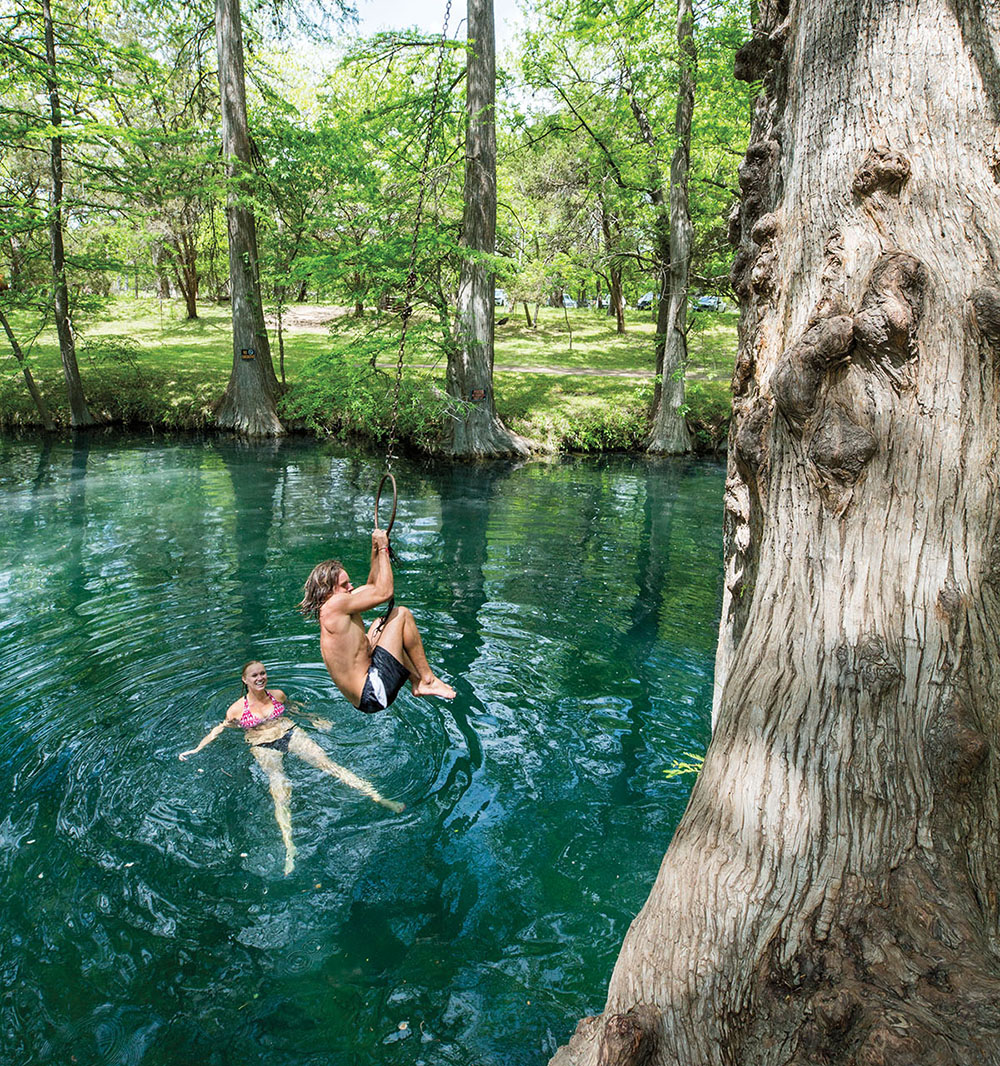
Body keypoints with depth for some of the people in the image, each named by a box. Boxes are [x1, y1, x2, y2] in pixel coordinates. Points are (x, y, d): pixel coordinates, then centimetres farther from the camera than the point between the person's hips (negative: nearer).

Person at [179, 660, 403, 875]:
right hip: (263, 747, -2)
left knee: (327, 762, -20)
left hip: (291, 733, 2)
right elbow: (218, 729, 12)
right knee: (280, 793, -25)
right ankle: (289, 849, -39)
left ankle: (377, 797, -28)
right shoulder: (237, 709, 4)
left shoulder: (278, 695, 11)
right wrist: (197, 749, 3)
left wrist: (316, 721, 22)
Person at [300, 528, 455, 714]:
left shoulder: (340, 609, 13)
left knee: (379, 624, 26)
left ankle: (417, 683, 17)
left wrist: (376, 549, 17)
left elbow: (372, 587, 26)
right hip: (373, 694, -11)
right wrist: (383, 549, -6)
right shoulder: (334, 605, -16)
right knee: (401, 614, -7)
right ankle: (428, 679, 3)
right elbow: (384, 592, -17)